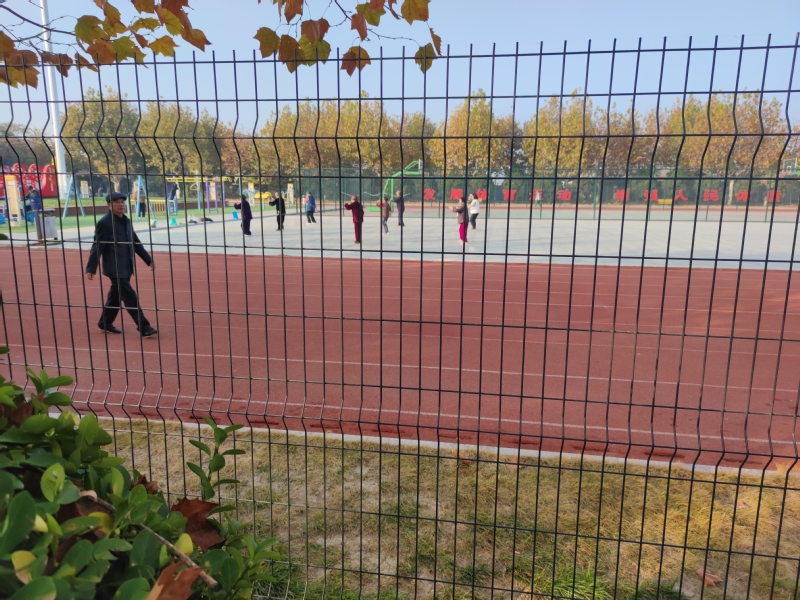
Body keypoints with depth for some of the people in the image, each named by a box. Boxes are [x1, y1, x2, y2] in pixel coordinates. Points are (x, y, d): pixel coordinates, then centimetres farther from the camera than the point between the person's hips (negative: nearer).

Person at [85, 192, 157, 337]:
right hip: (115, 269, -8)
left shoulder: (127, 222, 11)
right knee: (131, 298, -7)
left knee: (116, 296, 17)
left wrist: (148, 260, 16)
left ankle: (105, 324, 31)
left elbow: (136, 243, 18)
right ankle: (144, 328, -4)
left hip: (126, 267, 8)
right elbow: (97, 247, -13)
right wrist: (91, 269, -15)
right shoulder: (104, 223, -12)